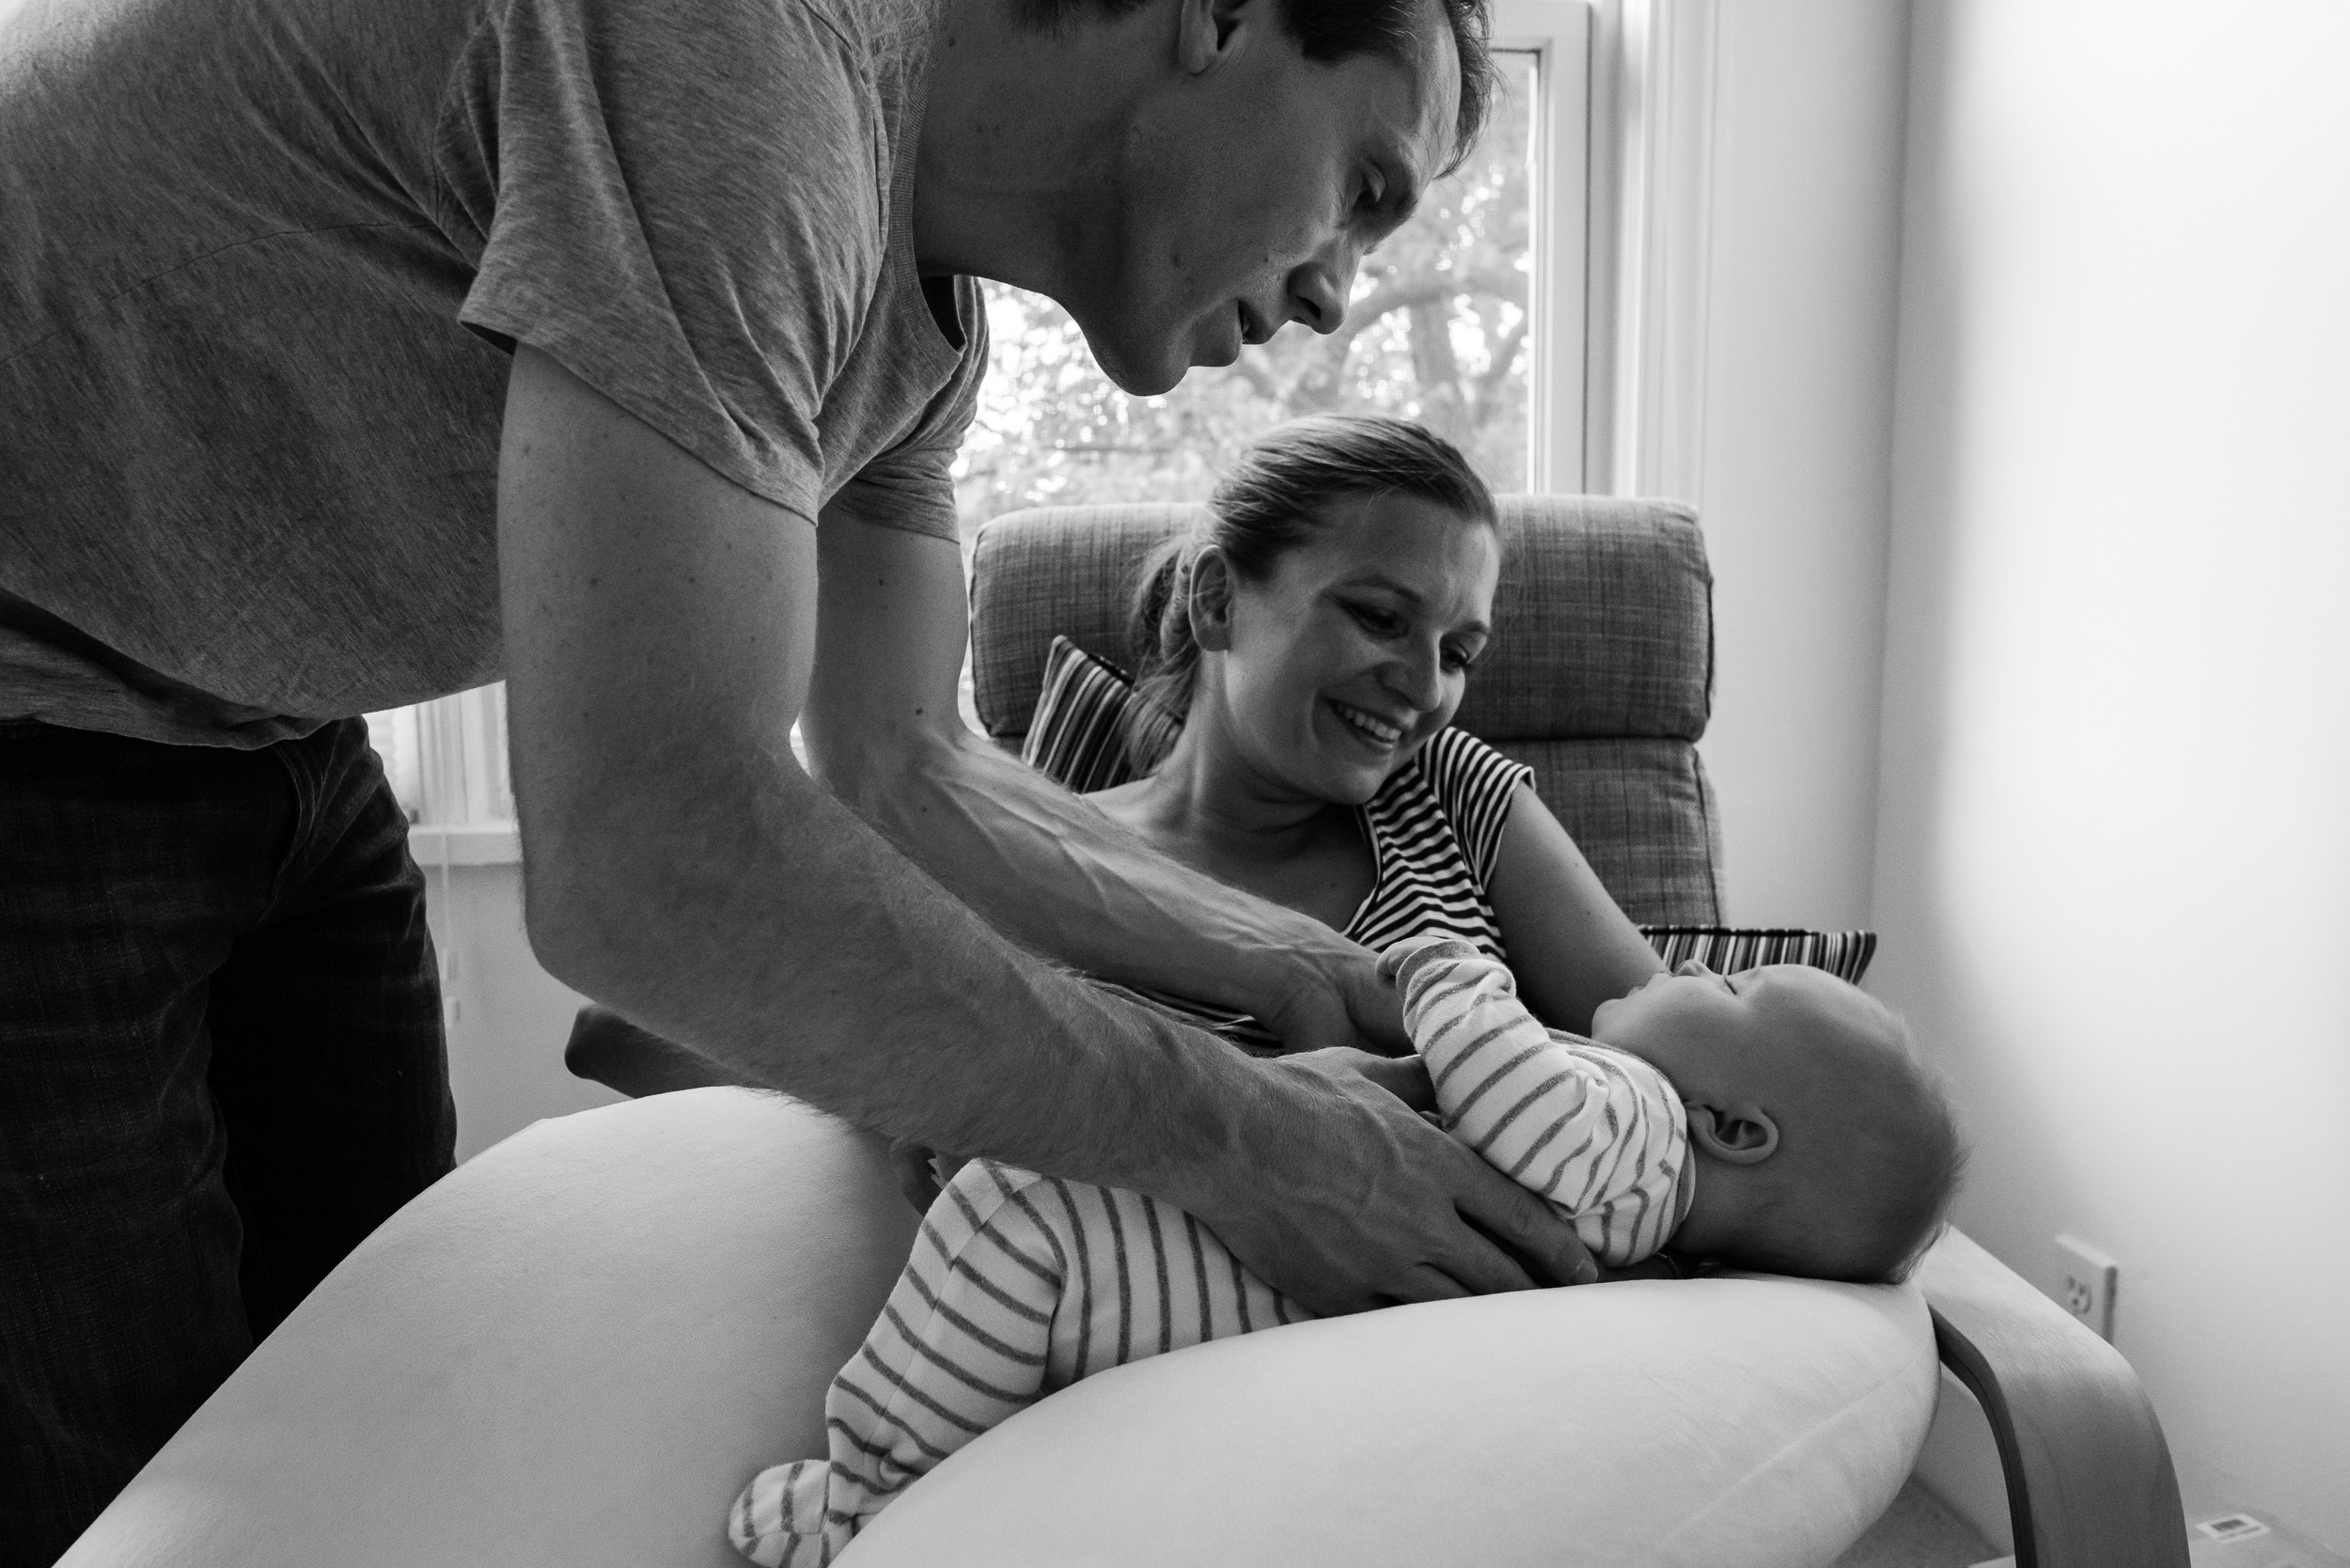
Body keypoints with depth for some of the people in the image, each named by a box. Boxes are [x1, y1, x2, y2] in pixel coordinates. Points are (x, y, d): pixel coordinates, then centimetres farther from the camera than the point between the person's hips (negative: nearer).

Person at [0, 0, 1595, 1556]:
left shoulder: (920, 320, -2)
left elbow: (904, 775, 4)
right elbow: (648, 861, -38)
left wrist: (1322, 976, -2)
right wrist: (1229, 1140, -27)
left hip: (253, 731, 8)